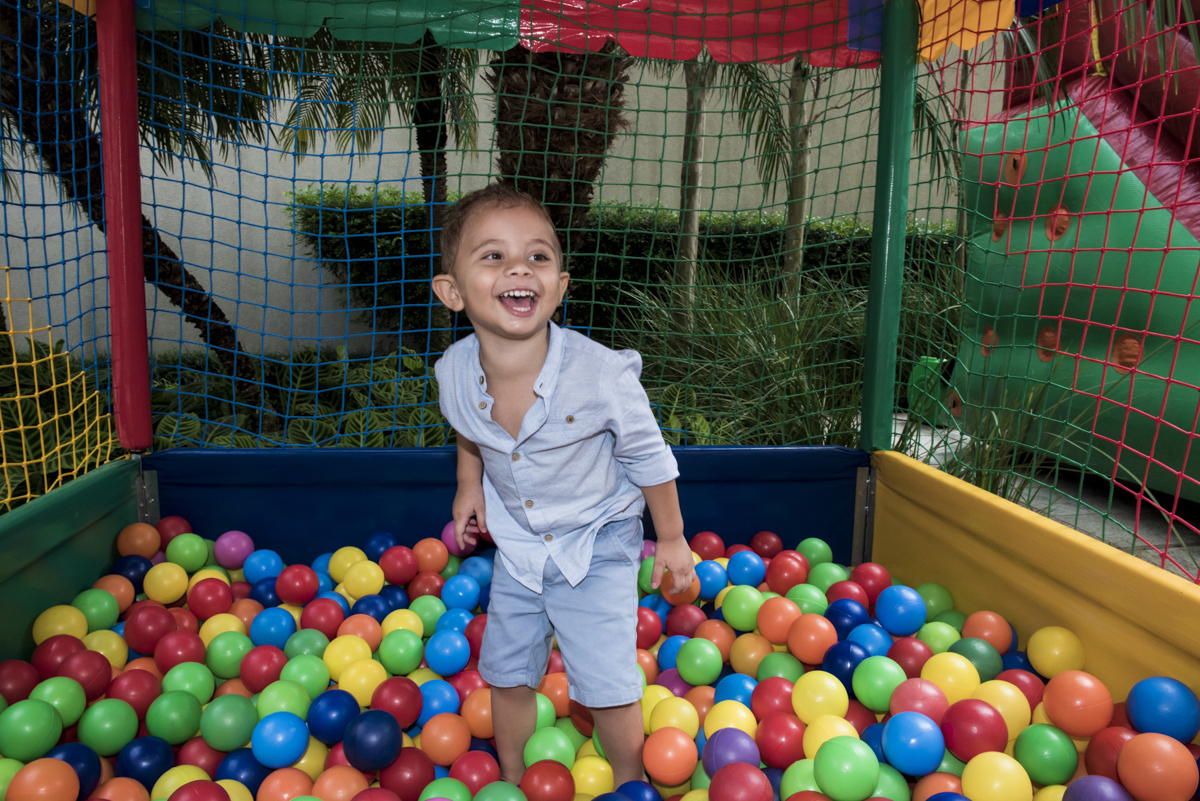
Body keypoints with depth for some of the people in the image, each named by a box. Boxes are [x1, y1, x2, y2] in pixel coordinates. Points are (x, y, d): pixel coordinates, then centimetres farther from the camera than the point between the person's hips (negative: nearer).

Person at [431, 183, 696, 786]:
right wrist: (470, 487, 14)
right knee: (506, 674, 17)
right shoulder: (454, 373, -20)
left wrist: (672, 539, -5)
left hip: (597, 543, -4)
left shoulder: (602, 375, -32)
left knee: (606, 684, -1)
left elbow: (649, 457, -15)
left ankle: (630, 784, 31)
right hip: (517, 544, 4)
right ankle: (511, 781, 45)